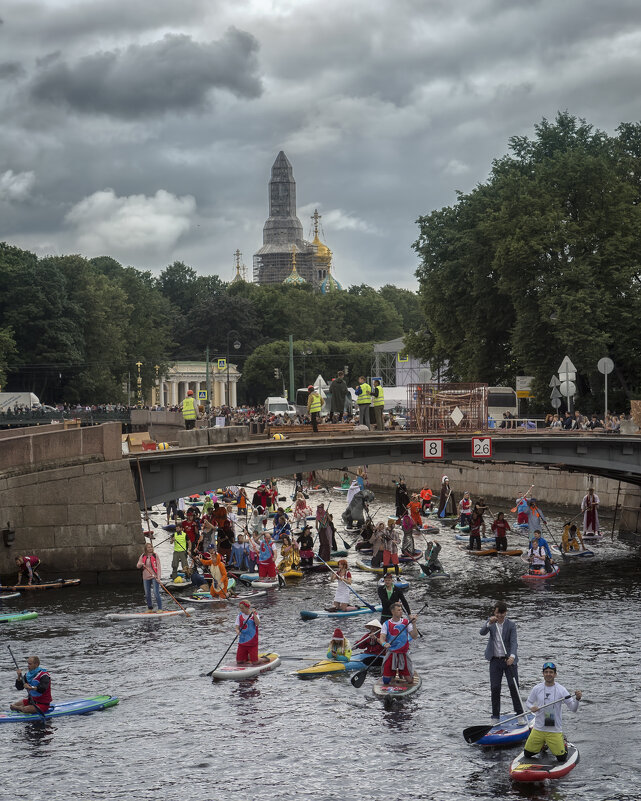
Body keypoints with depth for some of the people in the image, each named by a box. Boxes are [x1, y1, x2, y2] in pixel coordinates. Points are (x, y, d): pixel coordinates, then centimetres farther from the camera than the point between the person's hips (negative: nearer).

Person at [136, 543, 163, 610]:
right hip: (146, 577, 4)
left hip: (154, 577, -4)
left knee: (156, 593, -11)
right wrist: (141, 564, -18)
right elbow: (138, 566, 6)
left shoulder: (155, 555, -3)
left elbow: (158, 566, -5)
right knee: (147, 594, 10)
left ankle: (160, 608, -5)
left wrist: (158, 577, -13)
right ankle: (150, 608, 23)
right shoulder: (143, 556, 7)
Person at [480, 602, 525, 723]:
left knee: (514, 686, -5)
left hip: (509, 660, -2)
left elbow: (513, 642, -15)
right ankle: (495, 717, 8)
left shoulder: (511, 624, -6)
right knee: (495, 688, 1)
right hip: (495, 660, 2)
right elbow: (482, 633, -12)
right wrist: (489, 624, -31)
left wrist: (512, 656, -32)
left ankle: (520, 714, 4)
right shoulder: (491, 621, 3)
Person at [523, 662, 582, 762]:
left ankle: (563, 743, 29)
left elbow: (573, 709, -6)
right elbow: (528, 702, 13)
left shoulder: (561, 690, -6)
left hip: (555, 730, -2)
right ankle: (543, 744, 33)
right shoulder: (537, 689, -1)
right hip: (538, 729, 2)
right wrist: (531, 707, -10)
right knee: (527, 754, 3)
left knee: (561, 758, -5)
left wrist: (577, 699, -26)